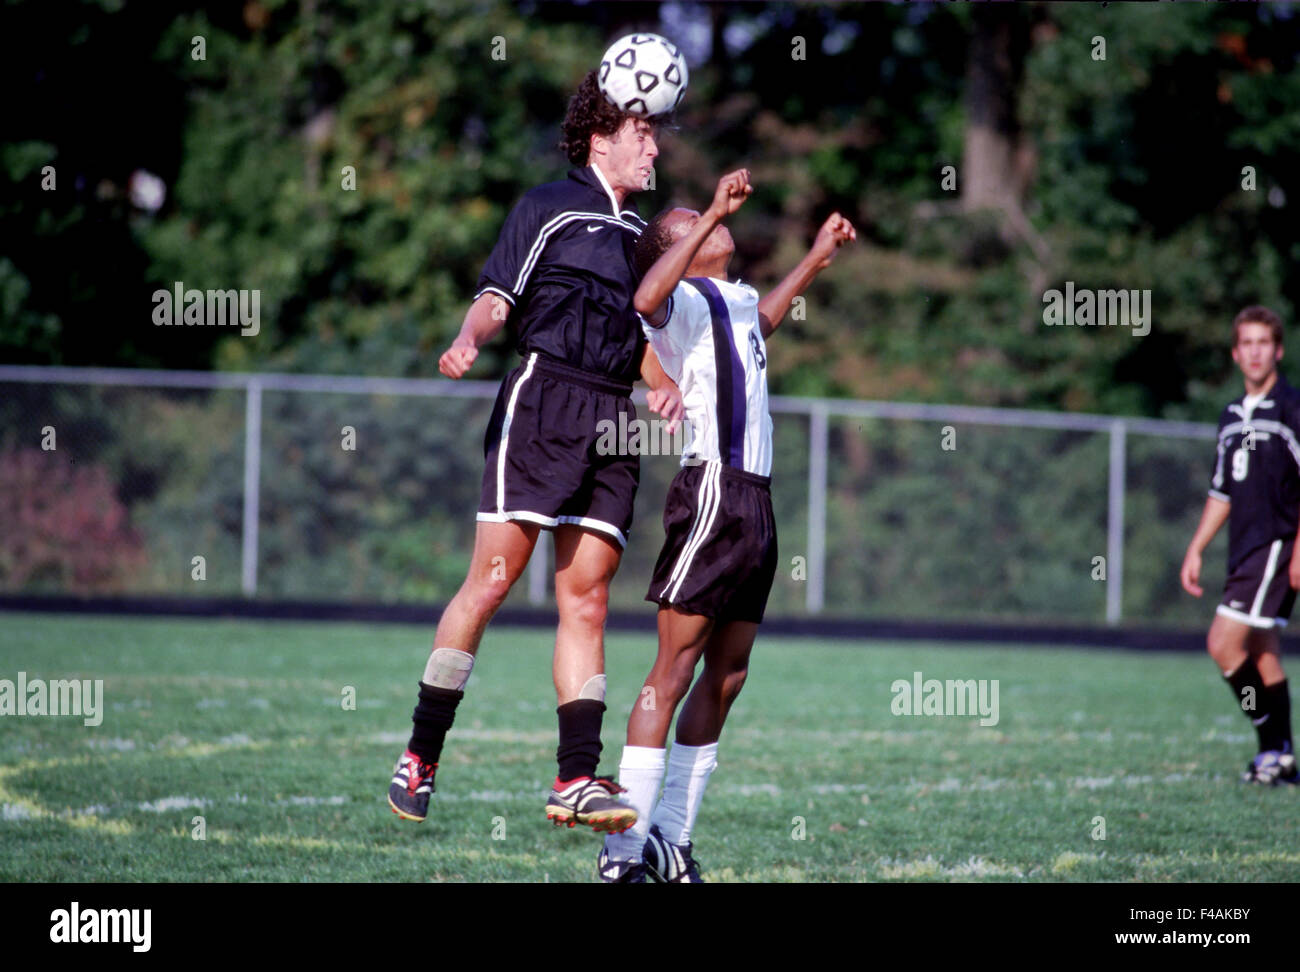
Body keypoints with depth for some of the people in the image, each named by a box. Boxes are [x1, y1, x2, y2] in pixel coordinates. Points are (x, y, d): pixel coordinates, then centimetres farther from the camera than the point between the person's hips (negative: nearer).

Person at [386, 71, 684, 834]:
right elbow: (497, 297, -2)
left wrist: (664, 385, 10)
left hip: (614, 420, 6)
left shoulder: (639, 233, 22)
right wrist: (468, 341, -22)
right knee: (494, 577, -11)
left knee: (587, 600, 0)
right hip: (543, 403, -6)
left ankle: (576, 779, -3)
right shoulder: (549, 208, 4)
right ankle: (422, 755, -2)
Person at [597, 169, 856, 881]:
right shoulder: (682, 301, -5)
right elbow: (647, 300, -31)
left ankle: (670, 841, 13)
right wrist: (714, 215, -32)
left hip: (754, 500, 9)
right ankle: (623, 853, -13)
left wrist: (815, 261, 47)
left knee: (726, 676, 8)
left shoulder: (734, 301, 22)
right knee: (674, 671, -11)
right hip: (713, 490, -9)